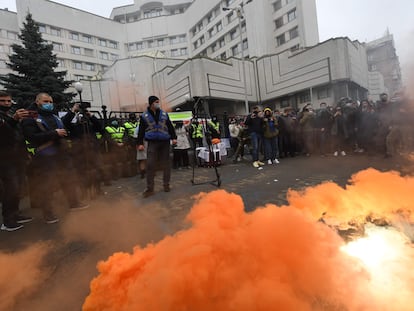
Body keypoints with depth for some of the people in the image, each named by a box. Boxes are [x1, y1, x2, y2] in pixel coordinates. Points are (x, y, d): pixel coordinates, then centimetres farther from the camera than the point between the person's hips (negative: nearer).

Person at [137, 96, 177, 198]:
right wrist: (140, 143, -2)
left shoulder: (164, 114, 11)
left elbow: (170, 126, 12)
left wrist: (174, 137, 3)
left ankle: (166, 185, 18)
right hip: (152, 143, -2)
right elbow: (141, 131, 4)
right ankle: (150, 188, 1)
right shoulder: (144, 116, 5)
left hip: (165, 142, 2)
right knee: (150, 165, -7)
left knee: (166, 164, 5)